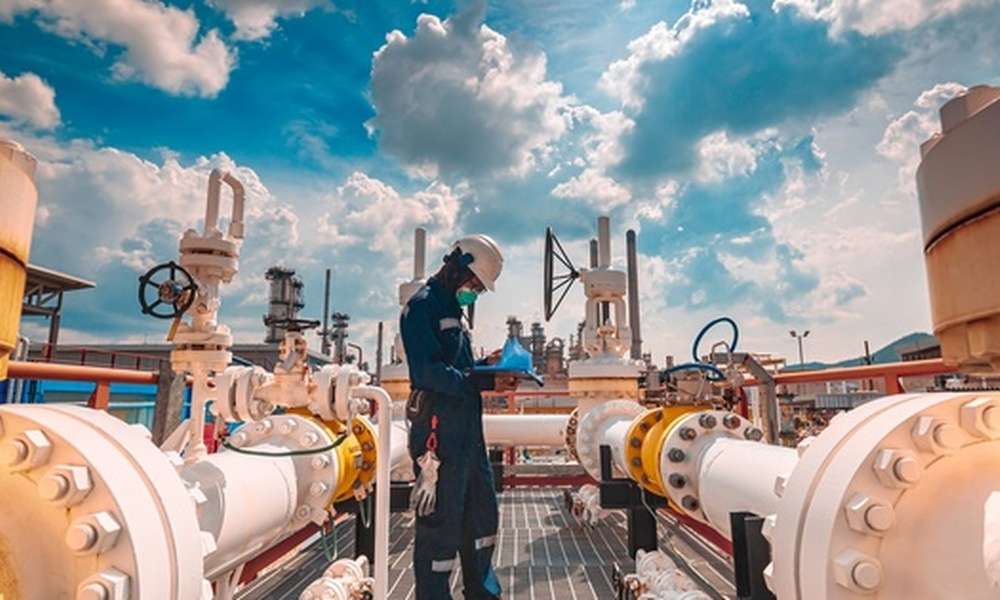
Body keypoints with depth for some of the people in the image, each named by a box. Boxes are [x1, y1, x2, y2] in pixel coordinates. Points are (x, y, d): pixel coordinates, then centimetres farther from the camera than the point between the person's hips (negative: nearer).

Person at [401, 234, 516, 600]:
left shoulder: (452, 309, 19)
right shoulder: (423, 307, -11)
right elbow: (428, 372, -22)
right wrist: (486, 383, -23)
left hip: (467, 428, 10)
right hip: (439, 428, -10)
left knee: (482, 512, 19)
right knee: (440, 520, -1)